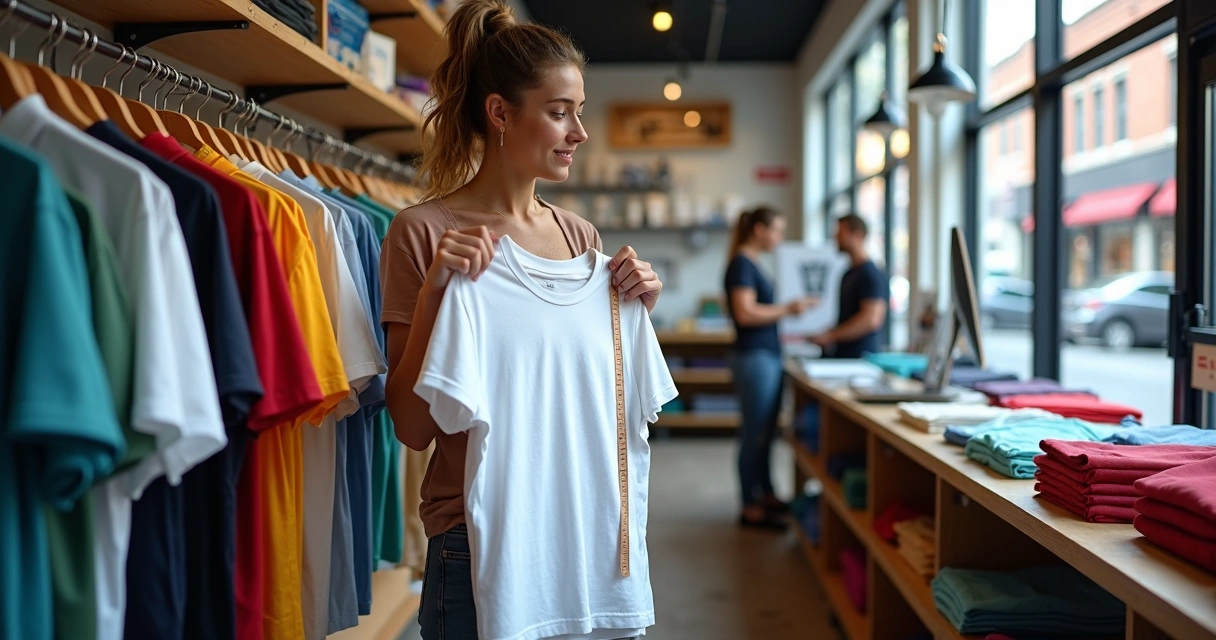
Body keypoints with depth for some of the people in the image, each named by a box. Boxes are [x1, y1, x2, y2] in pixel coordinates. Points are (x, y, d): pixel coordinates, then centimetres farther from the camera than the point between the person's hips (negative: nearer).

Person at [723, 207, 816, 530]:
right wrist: (788, 309, -16)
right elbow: (745, 313, -22)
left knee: (766, 432, 16)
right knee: (754, 434, -3)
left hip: (768, 355, 10)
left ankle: (766, 495, 27)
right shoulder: (741, 264, -13)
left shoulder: (752, 264, 16)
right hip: (754, 357, -10)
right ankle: (751, 509, 5)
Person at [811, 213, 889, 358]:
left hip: (859, 357, -8)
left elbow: (871, 319, -21)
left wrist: (830, 336, -20)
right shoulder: (849, 274, 17)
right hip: (840, 354, 8)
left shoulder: (872, 275, -11)